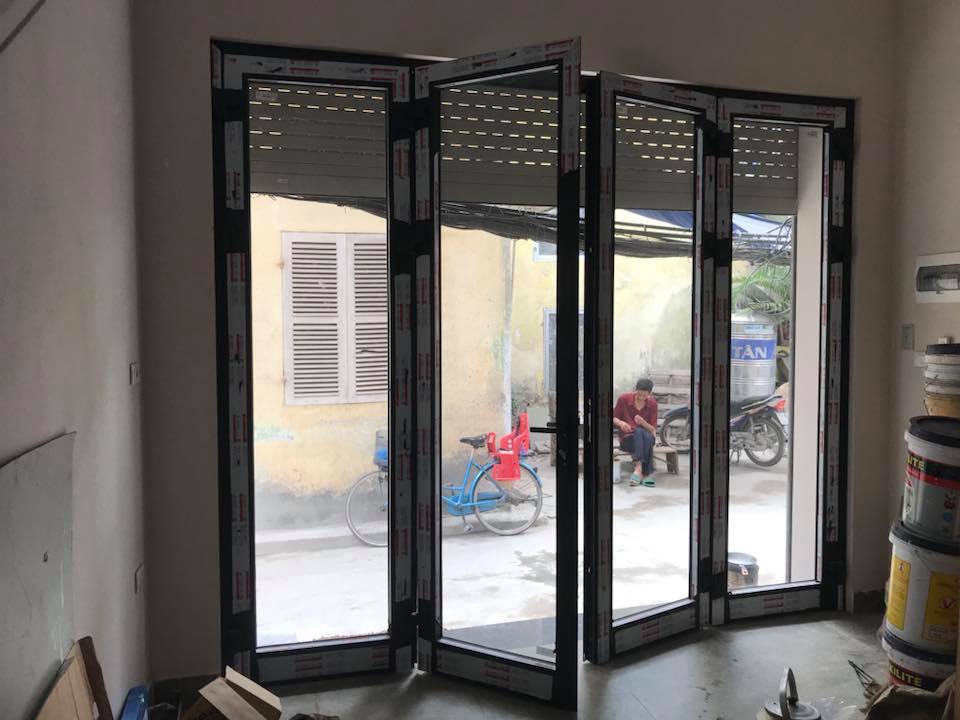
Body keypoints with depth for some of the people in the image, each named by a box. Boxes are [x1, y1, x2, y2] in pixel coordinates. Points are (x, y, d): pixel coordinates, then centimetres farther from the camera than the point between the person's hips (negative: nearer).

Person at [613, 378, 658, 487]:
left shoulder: (652, 404, 0)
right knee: (639, 432, -36)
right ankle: (648, 473, -42)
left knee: (648, 437, -36)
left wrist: (643, 422, -22)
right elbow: (614, 418, 4)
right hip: (628, 438, -1)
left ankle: (638, 469, -43)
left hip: (647, 437, 1)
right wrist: (621, 423, -19)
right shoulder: (624, 398, -5)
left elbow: (653, 429, -1)